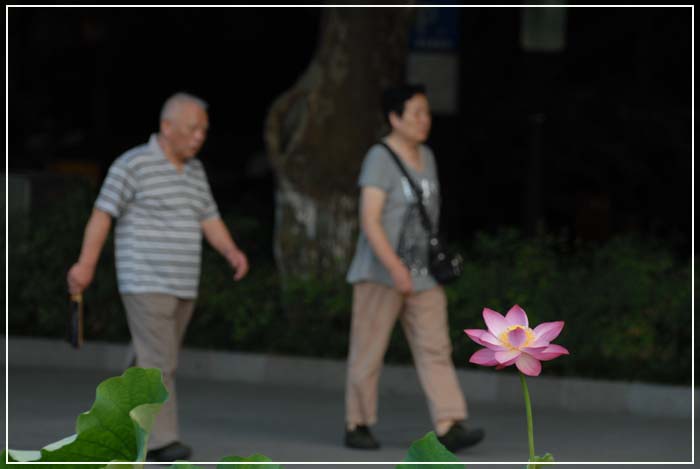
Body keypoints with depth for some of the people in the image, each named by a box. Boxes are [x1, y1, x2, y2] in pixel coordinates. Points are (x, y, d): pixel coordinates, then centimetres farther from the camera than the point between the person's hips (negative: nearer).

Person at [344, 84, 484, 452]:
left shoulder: (426, 157, 14)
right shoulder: (380, 159, -10)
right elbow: (370, 220, -18)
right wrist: (395, 268, -25)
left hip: (423, 276, 7)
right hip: (381, 274, -7)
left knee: (435, 349, -5)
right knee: (368, 352, 1)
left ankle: (449, 426, -13)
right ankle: (357, 425, 13)